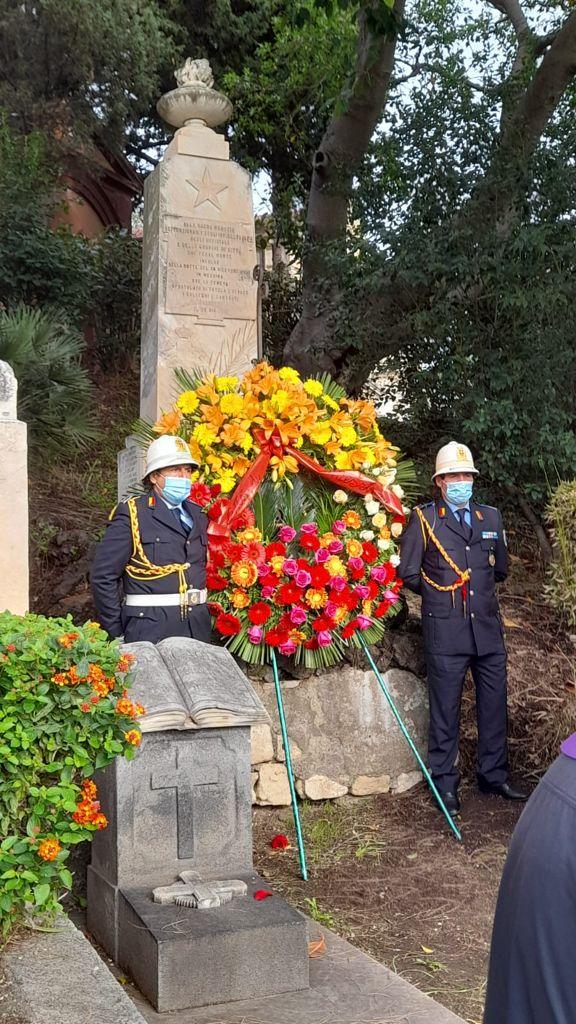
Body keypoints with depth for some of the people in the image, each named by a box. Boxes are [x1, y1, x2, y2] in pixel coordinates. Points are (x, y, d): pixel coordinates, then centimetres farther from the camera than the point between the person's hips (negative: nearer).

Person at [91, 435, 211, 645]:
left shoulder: (199, 515, 14)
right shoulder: (132, 515, -4)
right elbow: (104, 575, -8)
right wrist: (116, 633, -7)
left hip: (198, 628, 5)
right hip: (150, 631, -5)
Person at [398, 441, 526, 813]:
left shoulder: (491, 517, 11)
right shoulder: (424, 519, -2)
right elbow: (408, 573, 0)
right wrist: (438, 595, 9)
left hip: (488, 628, 4)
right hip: (446, 630, -4)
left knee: (494, 706, 11)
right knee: (445, 712, 3)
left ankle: (494, 776, 26)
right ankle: (445, 784, 15)